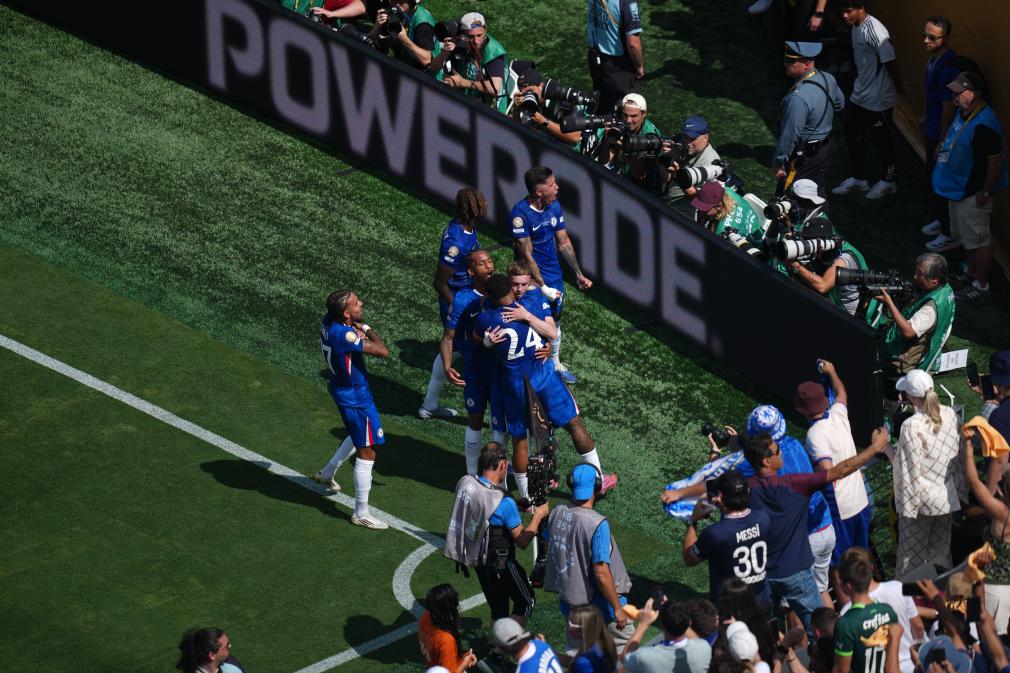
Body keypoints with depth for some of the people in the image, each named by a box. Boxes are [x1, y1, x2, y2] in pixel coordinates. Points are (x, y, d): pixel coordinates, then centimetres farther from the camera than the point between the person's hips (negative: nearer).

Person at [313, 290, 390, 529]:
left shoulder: (328, 321, -9)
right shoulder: (344, 335, -35)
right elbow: (383, 352, -32)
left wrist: (360, 330, -10)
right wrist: (366, 329, -16)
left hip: (342, 387, 9)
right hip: (355, 397, -9)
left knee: (359, 435, 34)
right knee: (367, 453, 2)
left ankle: (327, 473, 50)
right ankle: (361, 513, 11)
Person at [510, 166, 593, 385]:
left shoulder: (554, 206, -3)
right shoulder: (520, 214, -25)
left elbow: (564, 243, 8)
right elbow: (526, 256, -22)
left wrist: (579, 274, 9)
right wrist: (543, 287, -20)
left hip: (554, 276, 7)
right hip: (533, 280, -7)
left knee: (554, 322, 20)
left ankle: (556, 365, 38)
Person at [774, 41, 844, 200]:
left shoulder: (798, 97, -32)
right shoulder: (828, 79, -5)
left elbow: (790, 135, -27)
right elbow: (840, 103, 15)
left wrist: (778, 163, -16)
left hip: (802, 157, -9)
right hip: (825, 149, 9)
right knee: (818, 195, 22)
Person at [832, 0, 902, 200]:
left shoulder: (874, 30, -26)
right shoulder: (856, 26, 2)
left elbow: (890, 61, -20)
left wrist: (898, 87, -11)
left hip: (878, 99, -9)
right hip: (860, 95, 9)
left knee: (881, 139, 8)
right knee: (853, 136, 17)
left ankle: (888, 182, 26)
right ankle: (858, 178, 34)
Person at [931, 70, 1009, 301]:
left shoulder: (983, 125, -31)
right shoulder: (963, 113, 0)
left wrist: (985, 193, -21)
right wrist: (945, 145, 9)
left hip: (972, 194, -10)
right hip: (957, 188, 10)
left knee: (978, 239, 6)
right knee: (965, 236, 25)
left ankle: (981, 284, 19)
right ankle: (971, 271, 43)